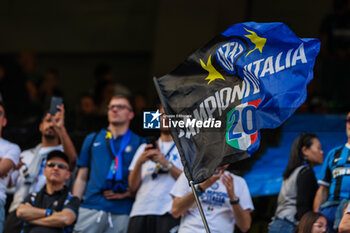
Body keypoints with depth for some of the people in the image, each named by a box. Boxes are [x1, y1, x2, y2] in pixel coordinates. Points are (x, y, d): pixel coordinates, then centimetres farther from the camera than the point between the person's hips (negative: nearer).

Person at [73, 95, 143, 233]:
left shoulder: (139, 144, 13)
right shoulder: (92, 140, 20)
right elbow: (82, 178, 18)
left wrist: (125, 194, -9)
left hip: (121, 213, -1)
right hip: (90, 208, 1)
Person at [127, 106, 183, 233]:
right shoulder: (144, 148, 24)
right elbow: (133, 186, 14)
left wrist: (166, 163, -9)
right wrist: (140, 162, -2)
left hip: (168, 213, -4)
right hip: (140, 212, 4)